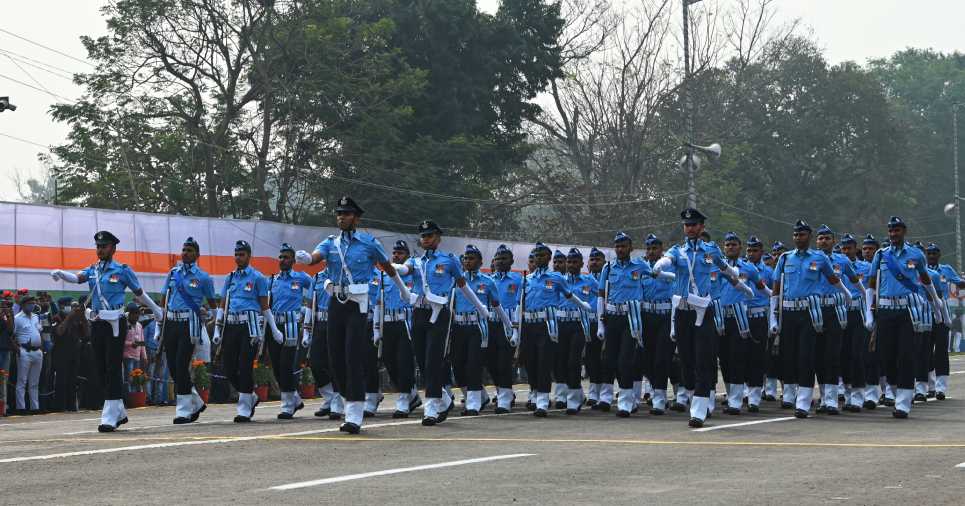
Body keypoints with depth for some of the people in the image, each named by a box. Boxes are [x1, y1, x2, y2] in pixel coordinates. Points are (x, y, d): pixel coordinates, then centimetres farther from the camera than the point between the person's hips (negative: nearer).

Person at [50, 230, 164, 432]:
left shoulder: (123, 271, 0)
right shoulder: (92, 270, 12)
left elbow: (140, 294, 9)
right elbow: (77, 277, -7)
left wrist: (157, 311, 17)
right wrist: (61, 273, -28)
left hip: (115, 325, -6)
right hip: (97, 325, 6)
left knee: (113, 369, -9)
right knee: (102, 370, 9)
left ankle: (110, 417, -11)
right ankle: (119, 412, 22)